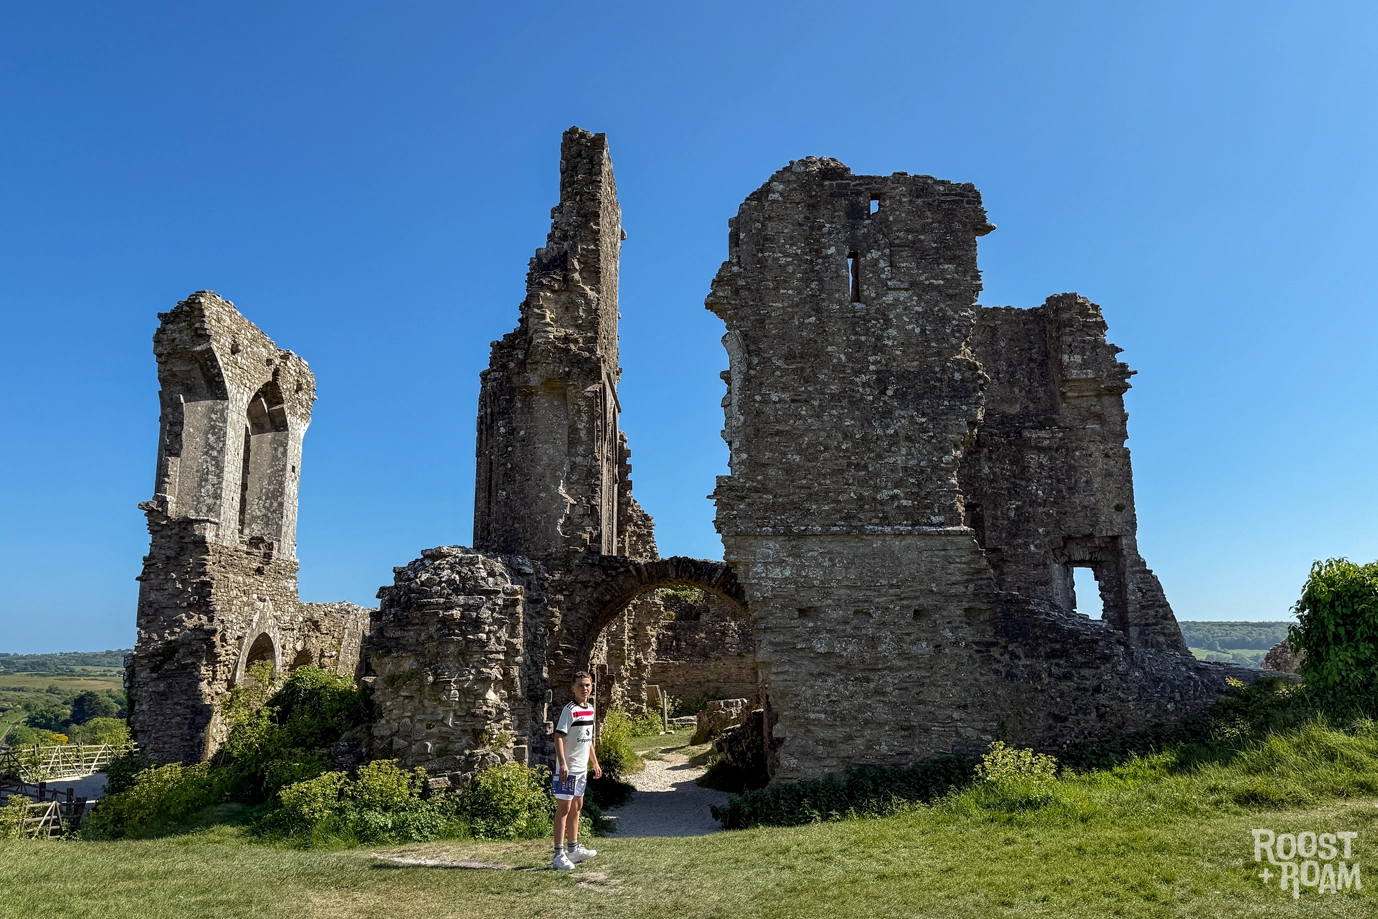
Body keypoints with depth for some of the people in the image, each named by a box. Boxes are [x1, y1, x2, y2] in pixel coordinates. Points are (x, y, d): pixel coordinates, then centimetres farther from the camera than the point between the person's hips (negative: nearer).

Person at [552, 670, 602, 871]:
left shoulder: (590, 709, 10)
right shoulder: (570, 710, -15)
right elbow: (558, 737, -19)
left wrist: (595, 763, 22)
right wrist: (563, 763, -28)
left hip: (582, 768, 8)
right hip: (568, 768, -8)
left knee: (576, 806, 17)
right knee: (564, 808, -5)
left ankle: (573, 848, 29)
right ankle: (559, 855, -1)